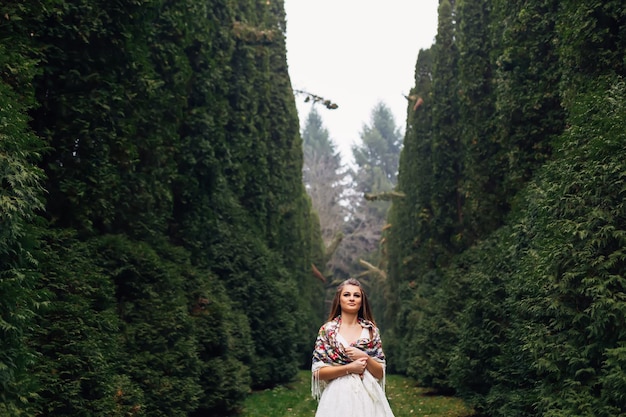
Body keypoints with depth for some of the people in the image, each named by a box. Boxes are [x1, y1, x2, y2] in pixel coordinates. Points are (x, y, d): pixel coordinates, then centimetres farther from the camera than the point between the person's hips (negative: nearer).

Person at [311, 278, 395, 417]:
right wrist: (349, 368, -14)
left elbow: (380, 374, 4)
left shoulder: (371, 330, 4)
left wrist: (365, 358, -13)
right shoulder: (327, 330, -1)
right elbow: (318, 371, -4)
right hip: (338, 397, -1)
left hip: (368, 396, 2)